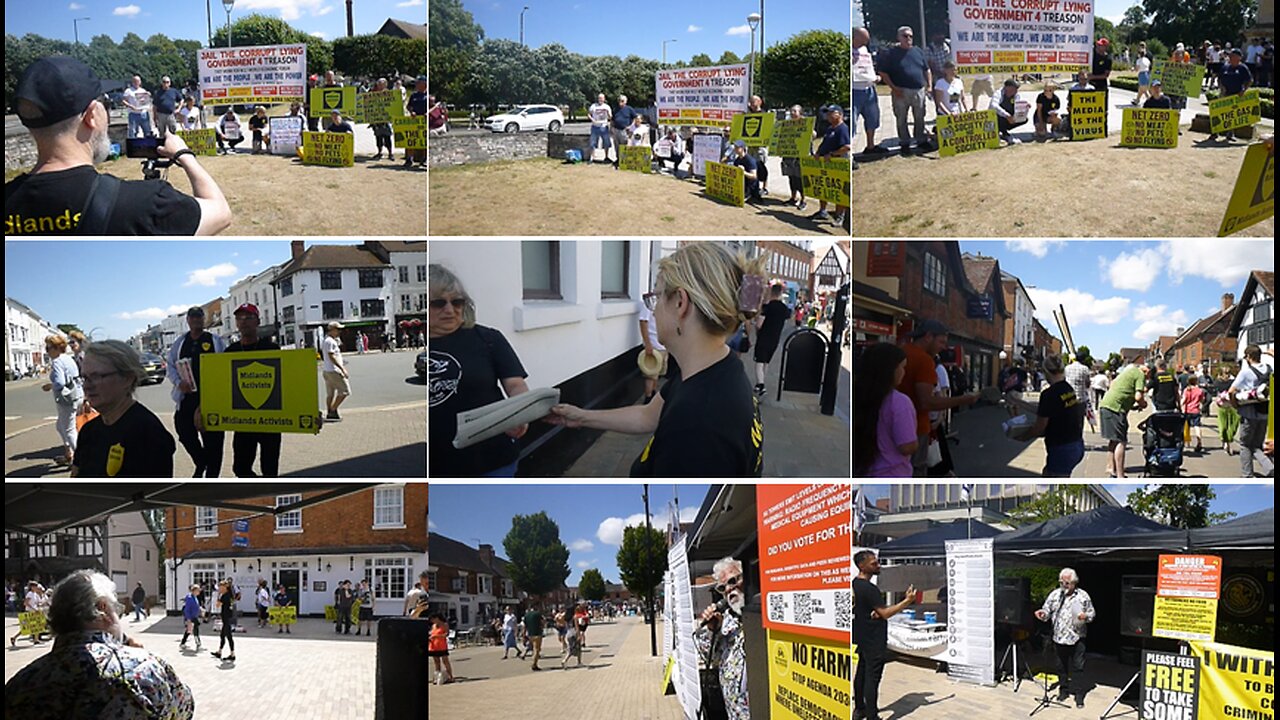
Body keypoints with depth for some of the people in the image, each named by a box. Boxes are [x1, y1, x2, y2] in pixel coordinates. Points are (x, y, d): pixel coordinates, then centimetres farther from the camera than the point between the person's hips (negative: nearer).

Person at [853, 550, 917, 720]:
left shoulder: (855, 583, 7)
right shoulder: (868, 588, -22)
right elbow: (885, 613, -20)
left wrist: (873, 612, 3)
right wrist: (907, 601, -18)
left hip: (862, 637, 10)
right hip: (874, 640, -10)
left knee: (861, 672, 16)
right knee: (872, 677, -6)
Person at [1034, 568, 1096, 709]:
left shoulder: (1083, 596, 0)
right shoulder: (1054, 595, 3)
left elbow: (1092, 613, 6)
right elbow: (1047, 611, 7)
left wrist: (1086, 616, -16)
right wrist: (1043, 614, -16)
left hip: (1077, 637, -2)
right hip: (1059, 637, 2)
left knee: (1078, 666, 0)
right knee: (1061, 666, 12)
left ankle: (1079, 694, 7)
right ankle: (1063, 689, 27)